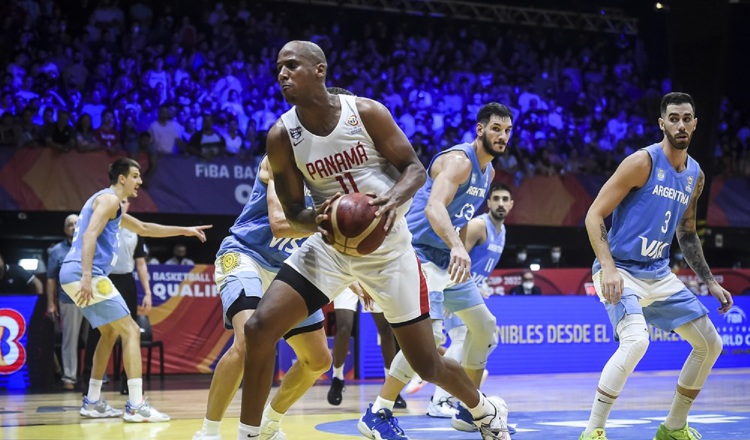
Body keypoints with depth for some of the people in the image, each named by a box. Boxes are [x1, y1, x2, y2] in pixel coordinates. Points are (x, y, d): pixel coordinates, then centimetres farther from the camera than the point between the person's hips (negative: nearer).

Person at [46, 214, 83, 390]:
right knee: (70, 340, 1)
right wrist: (51, 303, 0)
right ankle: (69, 377, 5)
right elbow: (51, 279, 6)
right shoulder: (57, 251, 8)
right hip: (69, 302, -1)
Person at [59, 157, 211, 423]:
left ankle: (93, 402, 20)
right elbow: (89, 235, -19)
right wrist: (87, 276, -29)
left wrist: (184, 230, 37)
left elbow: (144, 229, 37)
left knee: (110, 333, 21)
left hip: (71, 275, 11)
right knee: (131, 331, -9)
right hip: (82, 274, -11)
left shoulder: (110, 204, 27)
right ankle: (136, 405, -15)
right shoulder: (109, 199, -5)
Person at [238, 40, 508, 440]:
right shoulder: (282, 136, -11)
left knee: (427, 364, 4)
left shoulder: (366, 112, -15)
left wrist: (393, 200, -32)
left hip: (388, 246, -2)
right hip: (330, 245, 2)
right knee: (259, 327, -17)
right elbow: (293, 212, -4)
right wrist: (318, 219, -29)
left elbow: (415, 168, -9)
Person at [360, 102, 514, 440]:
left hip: (446, 257, 10)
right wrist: (457, 246, -51)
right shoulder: (459, 160, -19)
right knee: (430, 335, -23)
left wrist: (458, 251, 21)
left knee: (484, 325, 13)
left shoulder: (488, 171, 12)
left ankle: (468, 411, 23)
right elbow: (434, 207, -36)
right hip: (419, 251, -10)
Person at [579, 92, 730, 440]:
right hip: (621, 271, -8)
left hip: (659, 274, 8)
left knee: (710, 344, 9)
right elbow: (594, 216, -15)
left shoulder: (695, 175, 8)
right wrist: (608, 267, -26)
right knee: (636, 340, -31)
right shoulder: (642, 162, -14)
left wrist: (710, 282, 16)